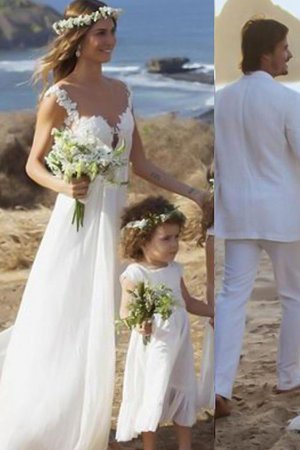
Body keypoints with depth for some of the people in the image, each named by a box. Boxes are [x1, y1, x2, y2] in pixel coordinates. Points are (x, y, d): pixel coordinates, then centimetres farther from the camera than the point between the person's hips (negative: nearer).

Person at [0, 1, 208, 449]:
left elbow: (140, 163, 11)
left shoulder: (121, 91, 9)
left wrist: (192, 193, 7)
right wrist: (65, 186, -22)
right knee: (66, 330, -1)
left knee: (104, 333, 9)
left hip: (119, 220, 6)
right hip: (79, 222, -6)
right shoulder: (59, 97, -9)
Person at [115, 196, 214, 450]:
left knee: (184, 391, 15)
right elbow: (125, 310, -19)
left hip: (179, 343, 7)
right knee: (152, 396, 3)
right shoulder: (135, 274, -15)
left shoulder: (175, 270, 5)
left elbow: (188, 302, 18)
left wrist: (213, 312, 16)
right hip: (153, 346, -6)